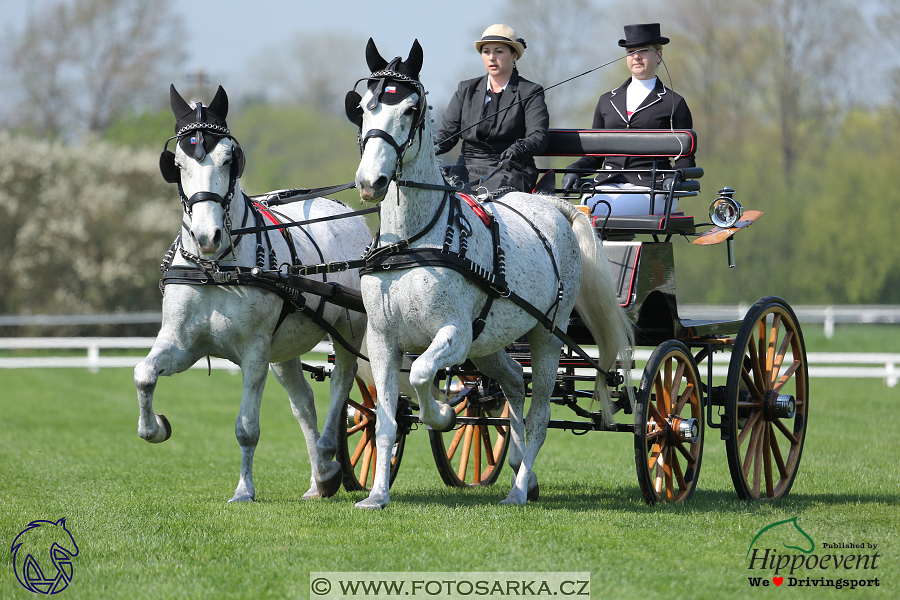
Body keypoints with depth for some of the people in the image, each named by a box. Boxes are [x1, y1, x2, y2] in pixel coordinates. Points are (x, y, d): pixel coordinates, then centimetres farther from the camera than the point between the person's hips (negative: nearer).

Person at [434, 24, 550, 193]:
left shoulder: (530, 92, 6)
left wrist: (520, 148, -31)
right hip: (468, 168, 3)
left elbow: (539, 136, -7)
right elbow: (448, 130, 10)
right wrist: (434, 145, -15)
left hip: (511, 171, -3)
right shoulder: (466, 89, 17)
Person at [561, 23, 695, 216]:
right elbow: (594, 154, 23)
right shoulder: (607, 101, 22)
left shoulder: (674, 104, 10)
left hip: (648, 187, -4)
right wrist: (574, 170, 3)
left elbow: (686, 158, 8)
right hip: (608, 185, 4)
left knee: (599, 211, -33)